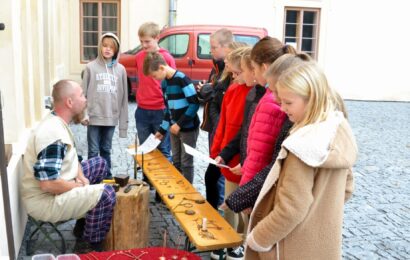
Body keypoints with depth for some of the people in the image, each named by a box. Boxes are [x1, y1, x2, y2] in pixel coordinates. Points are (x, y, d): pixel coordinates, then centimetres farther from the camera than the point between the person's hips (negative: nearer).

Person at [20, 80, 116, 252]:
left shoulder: (58, 122, 4)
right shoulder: (53, 134, -28)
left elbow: (71, 157, 17)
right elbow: (48, 184, -32)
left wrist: (81, 178, -1)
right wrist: (81, 187, -16)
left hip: (57, 186, 11)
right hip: (44, 200, -10)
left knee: (100, 164, 18)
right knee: (106, 194, -24)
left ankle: (85, 223, 22)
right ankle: (93, 246, -1)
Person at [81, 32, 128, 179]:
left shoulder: (121, 69, 4)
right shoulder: (91, 67, -2)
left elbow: (123, 97, 5)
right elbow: (84, 93, -1)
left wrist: (124, 122, 4)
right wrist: (84, 114, -11)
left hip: (111, 118, 2)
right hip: (94, 117, -2)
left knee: (106, 150, 15)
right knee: (93, 151, 3)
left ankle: (107, 177, 26)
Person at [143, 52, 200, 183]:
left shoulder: (182, 79, -17)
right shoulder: (164, 83, 8)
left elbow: (195, 103, -20)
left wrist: (179, 123, -18)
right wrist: (162, 129, 14)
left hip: (188, 128, -8)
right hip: (175, 128, 8)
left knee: (186, 162, 1)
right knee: (176, 161, 15)